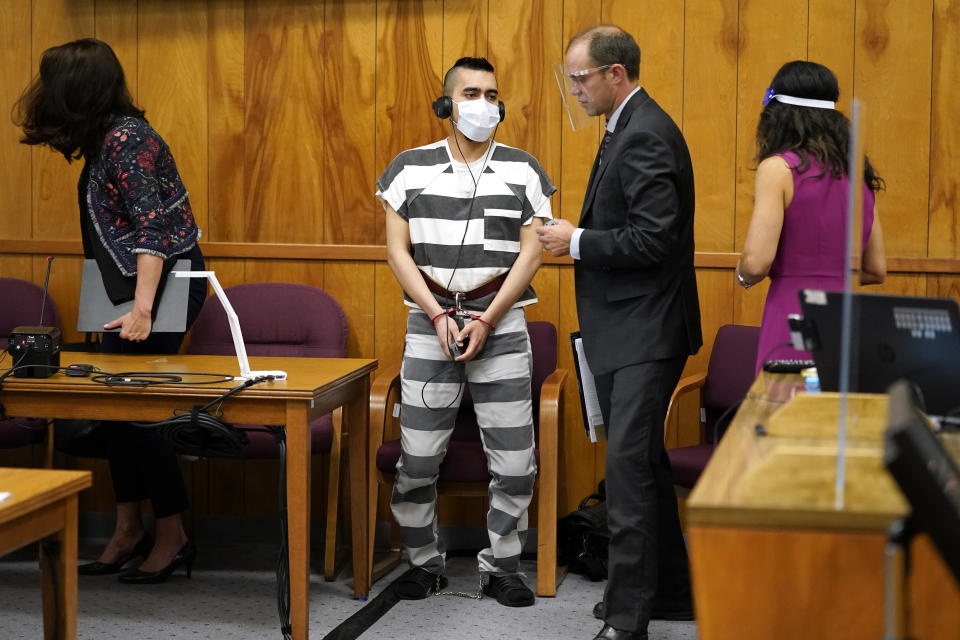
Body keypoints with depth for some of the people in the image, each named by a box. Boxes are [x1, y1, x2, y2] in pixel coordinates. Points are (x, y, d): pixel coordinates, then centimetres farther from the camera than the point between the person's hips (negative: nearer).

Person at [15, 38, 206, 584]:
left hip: (165, 283, -9)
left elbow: (153, 228, -25)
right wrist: (131, 304, 19)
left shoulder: (125, 140, -19)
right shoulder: (104, 138, 10)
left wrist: (142, 309, -30)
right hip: (139, 284, 9)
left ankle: (173, 538, 5)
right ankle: (129, 531, 18)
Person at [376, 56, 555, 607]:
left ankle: (502, 567, 14)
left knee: (516, 462, -2)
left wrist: (486, 321, -9)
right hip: (429, 325, 0)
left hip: (502, 325, 0)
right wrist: (439, 317, -8)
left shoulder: (523, 169, 5)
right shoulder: (410, 168, 5)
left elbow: (532, 253, 0)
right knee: (417, 462, -1)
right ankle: (425, 564, 17)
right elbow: (398, 250, 2)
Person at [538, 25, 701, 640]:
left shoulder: (645, 137, -18)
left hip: (645, 334, -11)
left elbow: (653, 238, -24)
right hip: (628, 330, 11)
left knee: (629, 466, -11)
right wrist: (577, 237, 12)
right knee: (644, 463, 18)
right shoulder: (630, 128, 15)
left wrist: (577, 241, -16)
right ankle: (668, 590, 29)